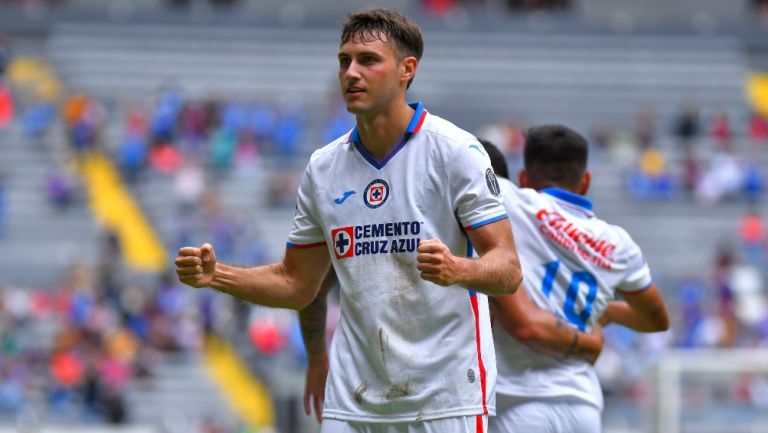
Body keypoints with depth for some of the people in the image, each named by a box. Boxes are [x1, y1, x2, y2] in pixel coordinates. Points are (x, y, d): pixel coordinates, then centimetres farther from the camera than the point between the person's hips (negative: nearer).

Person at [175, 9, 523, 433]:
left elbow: (508, 270, -10)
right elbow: (297, 283, 18)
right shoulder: (322, 167, 10)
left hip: (447, 399, -4)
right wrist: (216, 275, 3)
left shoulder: (456, 150, -6)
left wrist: (456, 269, -31)